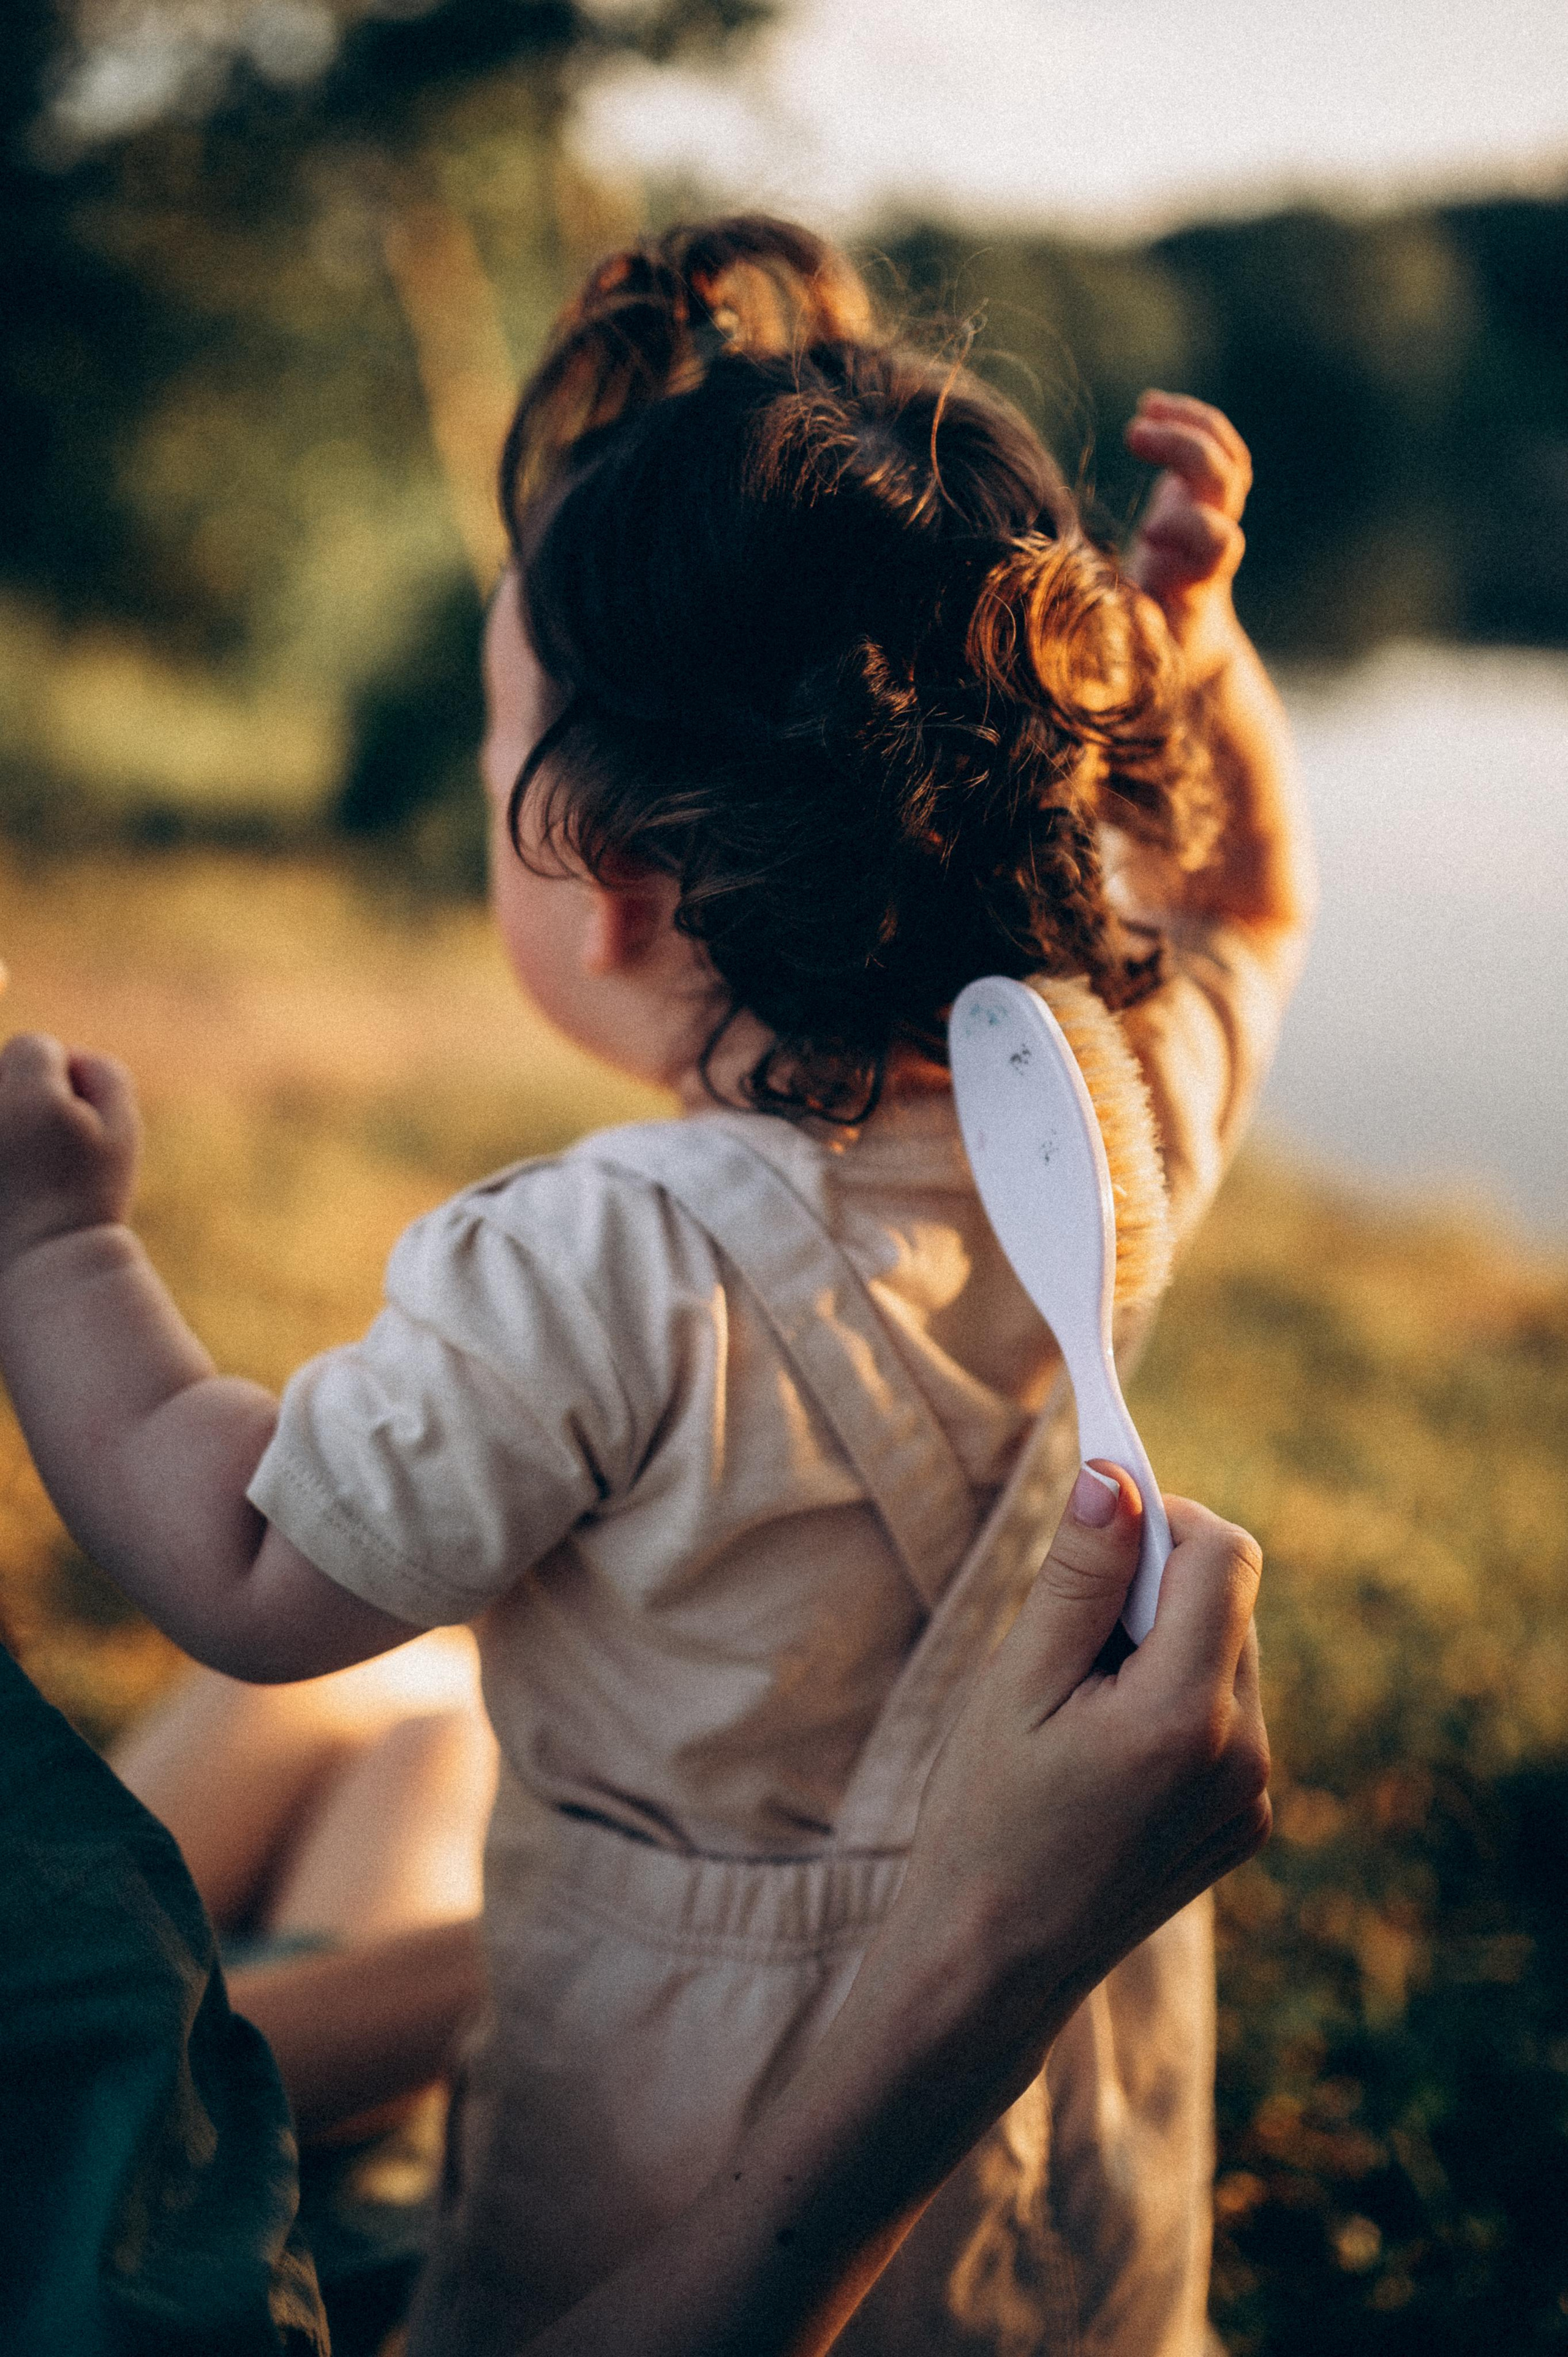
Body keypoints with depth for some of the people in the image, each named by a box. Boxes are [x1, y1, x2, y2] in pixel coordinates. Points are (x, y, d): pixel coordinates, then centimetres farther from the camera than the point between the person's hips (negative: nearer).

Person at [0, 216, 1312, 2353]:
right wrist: (1186, 633, -2)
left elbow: (246, 1580, -18)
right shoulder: (1122, 1090, -14)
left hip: (709, 2118, -5)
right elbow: (1247, 904, 11)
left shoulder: (589, 1281, -32)